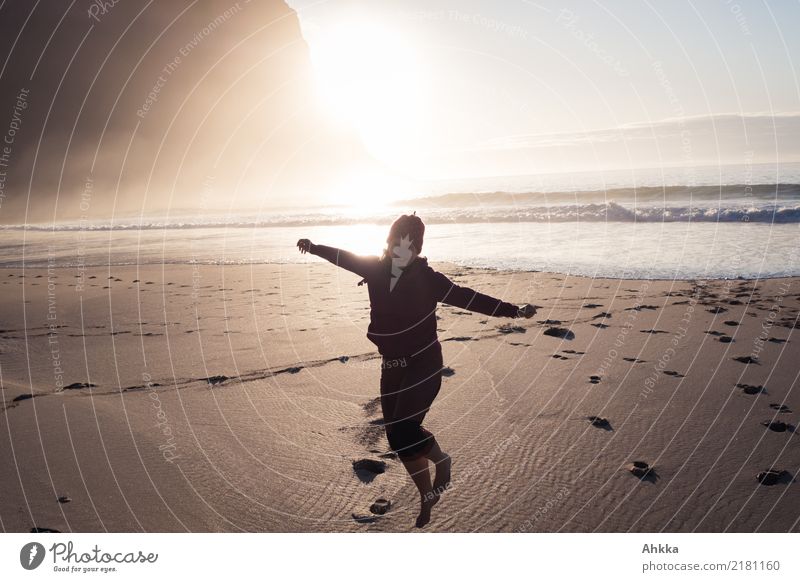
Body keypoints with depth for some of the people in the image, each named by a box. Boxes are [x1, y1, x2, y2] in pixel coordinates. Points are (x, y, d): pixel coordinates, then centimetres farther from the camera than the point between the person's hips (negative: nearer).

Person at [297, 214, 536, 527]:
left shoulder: (427, 278, -12)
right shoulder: (376, 268, -1)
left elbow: (468, 298, -12)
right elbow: (345, 257, 16)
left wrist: (514, 311, -16)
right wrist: (315, 248, 28)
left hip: (423, 363, -5)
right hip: (392, 366, 5)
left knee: (402, 432, -17)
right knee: (398, 436, 8)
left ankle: (441, 459, 16)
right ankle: (428, 496, 29)